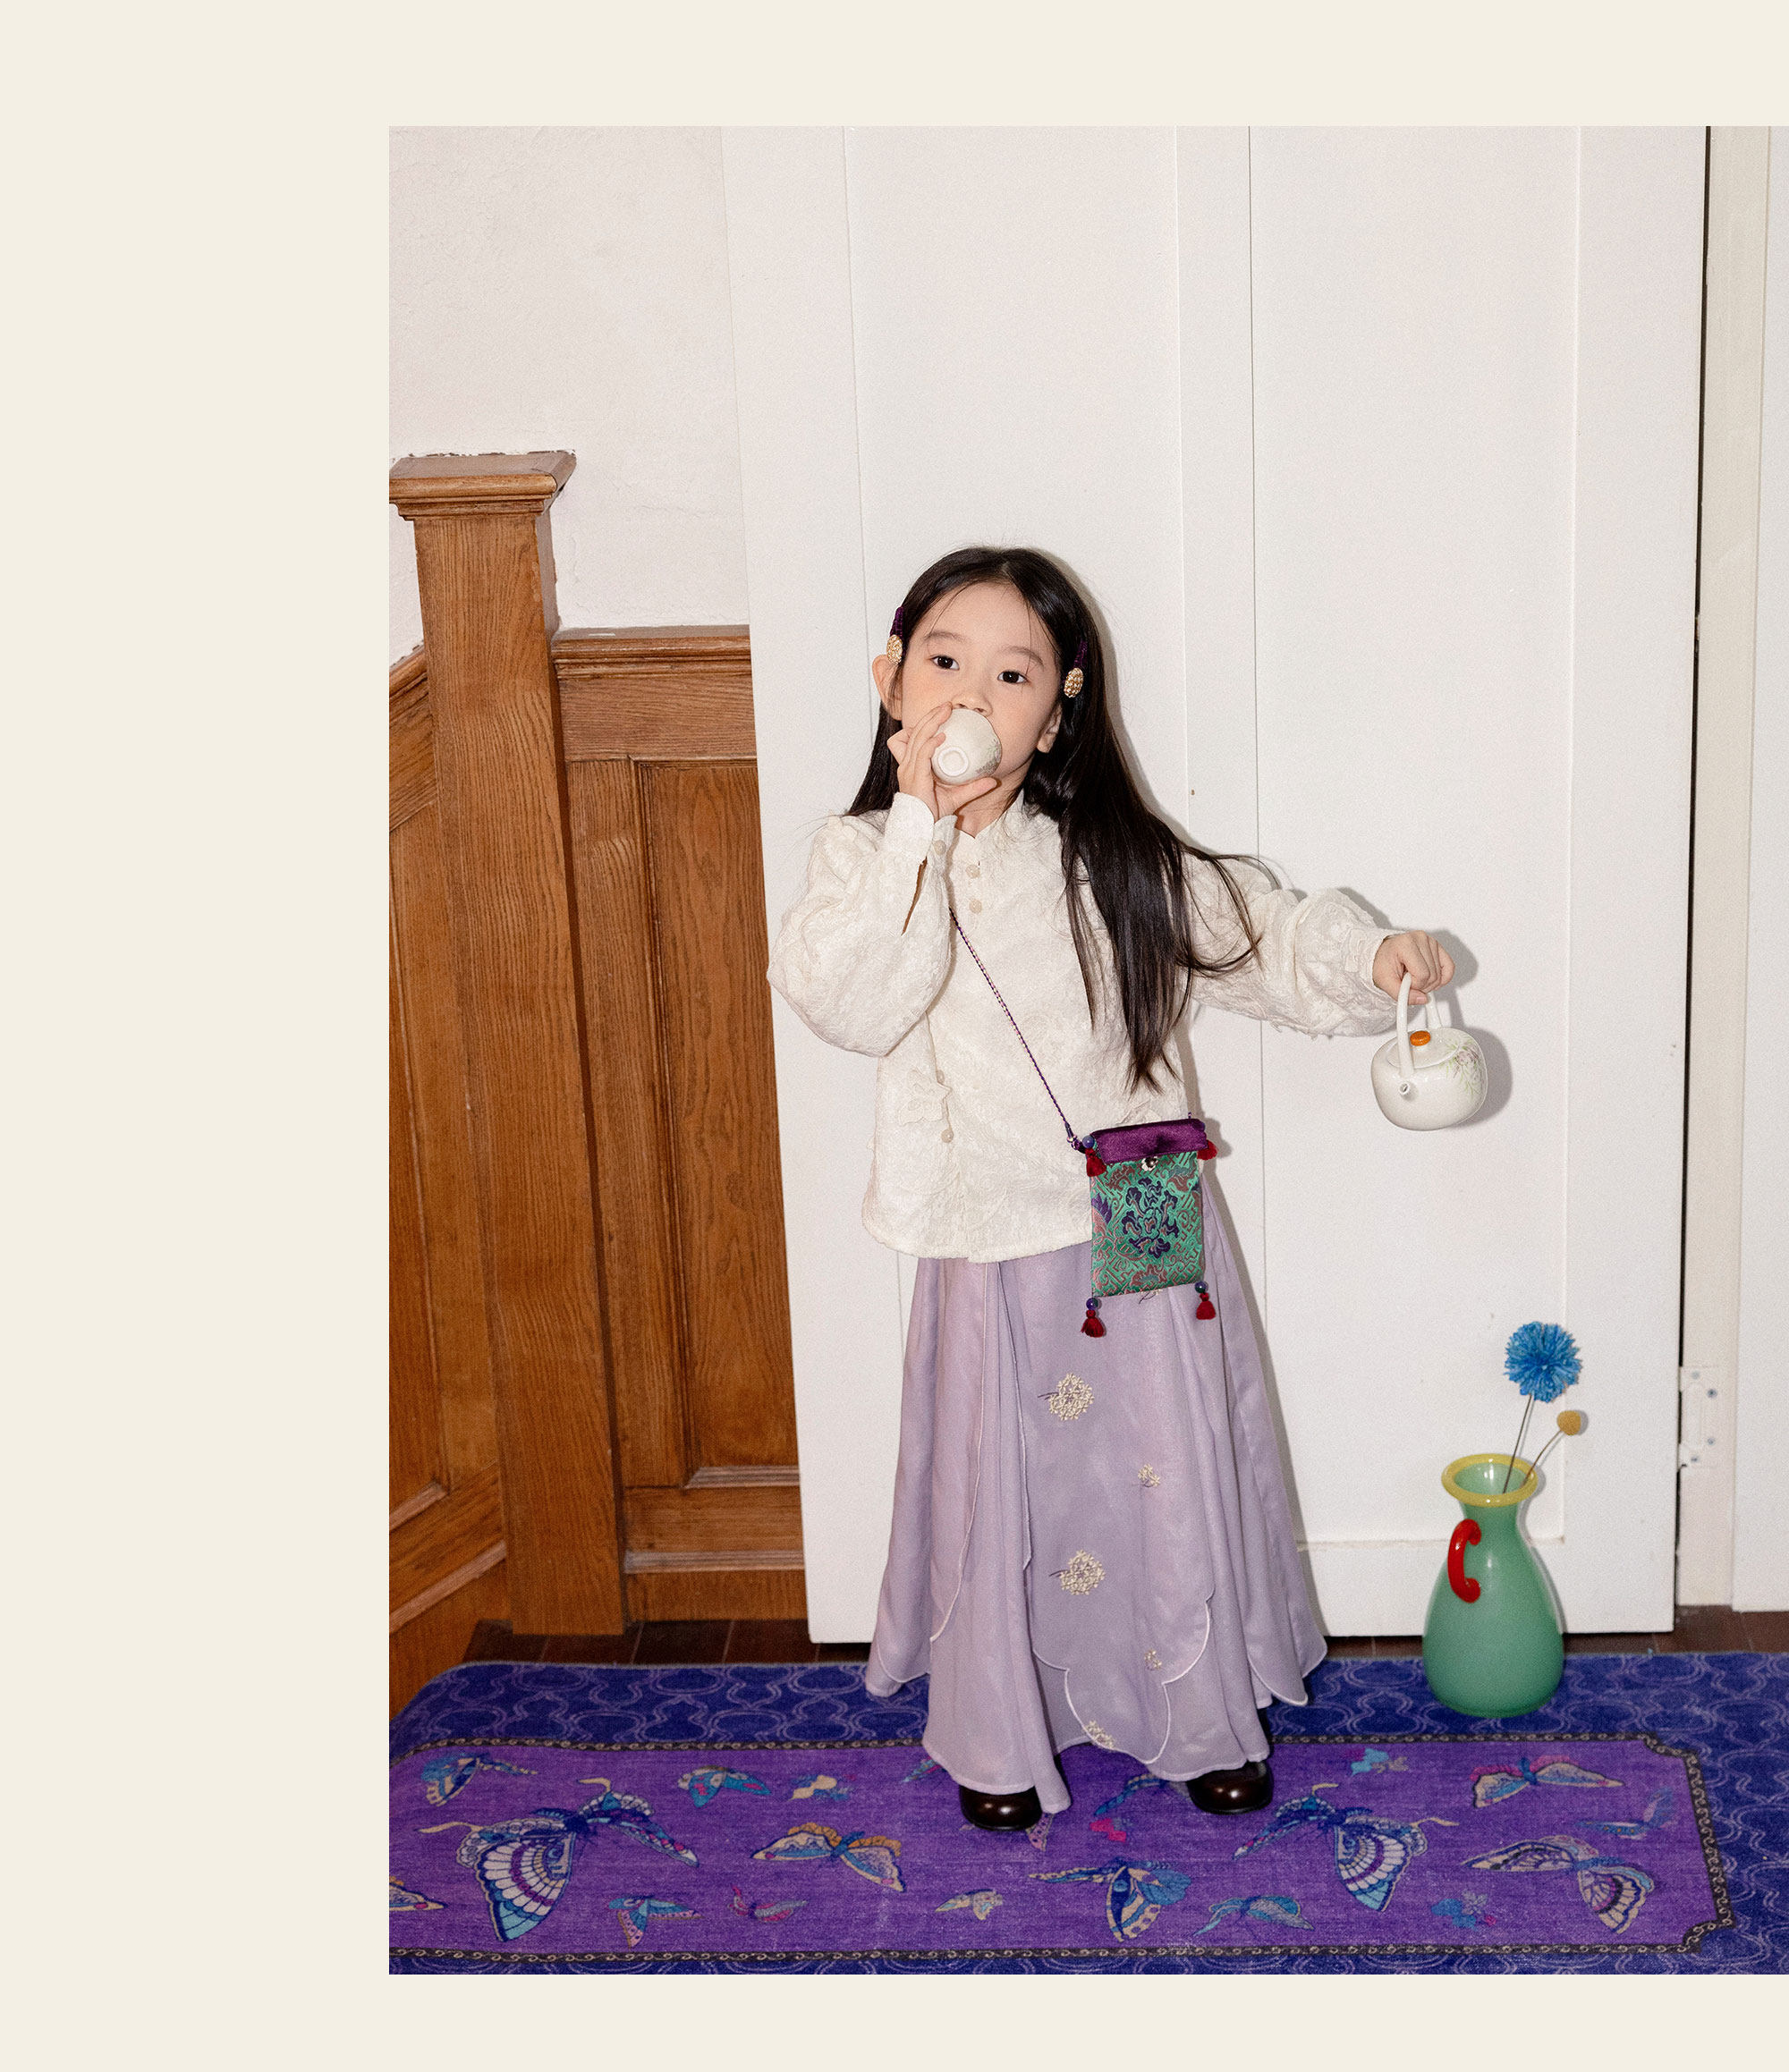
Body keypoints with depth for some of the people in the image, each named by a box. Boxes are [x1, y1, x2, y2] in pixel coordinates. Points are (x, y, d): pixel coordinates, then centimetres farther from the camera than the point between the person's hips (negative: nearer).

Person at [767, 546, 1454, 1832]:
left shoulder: (1115, 859, -3)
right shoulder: (866, 857, -6)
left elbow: (1260, 930, 6)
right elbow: (847, 1004, -23)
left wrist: (1371, 956, -11)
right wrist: (921, 830, -26)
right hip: (985, 1253, -1)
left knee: (1171, 1480, 13)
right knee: (993, 1495, 10)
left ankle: (1210, 1718, 33)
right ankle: (998, 1740, 31)